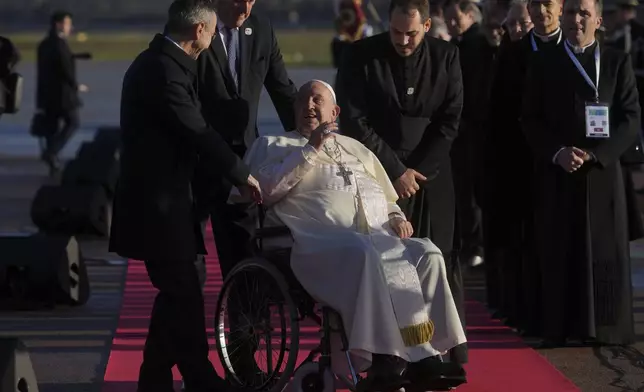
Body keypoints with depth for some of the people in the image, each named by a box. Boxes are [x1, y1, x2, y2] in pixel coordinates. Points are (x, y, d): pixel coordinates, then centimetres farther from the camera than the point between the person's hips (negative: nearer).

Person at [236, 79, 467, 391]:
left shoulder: (356, 149, 35)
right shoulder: (274, 146, 22)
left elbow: (388, 200, 37)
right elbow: (266, 189, 2)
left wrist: (397, 218, 13)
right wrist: (310, 151, 0)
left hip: (381, 238, 5)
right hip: (322, 243, -5)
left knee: (426, 253, -27)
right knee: (362, 253, -40)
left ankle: (426, 355, -36)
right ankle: (383, 356, -43)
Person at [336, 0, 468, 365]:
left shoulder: (446, 56, 2)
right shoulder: (362, 57, -4)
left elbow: (450, 121, 2)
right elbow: (355, 123, -6)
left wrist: (417, 172, -5)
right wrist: (396, 171, -9)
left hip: (431, 174, 2)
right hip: (380, 175, -2)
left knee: (441, 260, -4)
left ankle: (452, 353, 0)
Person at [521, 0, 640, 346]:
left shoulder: (617, 63, 6)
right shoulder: (544, 65, 8)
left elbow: (631, 119, 0)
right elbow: (531, 120, 5)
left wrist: (594, 154, -12)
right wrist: (558, 152, -11)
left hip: (603, 171, 0)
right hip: (557, 174, 1)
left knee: (605, 251, 0)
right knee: (560, 251, -1)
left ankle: (608, 327, 5)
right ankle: (561, 327, 2)